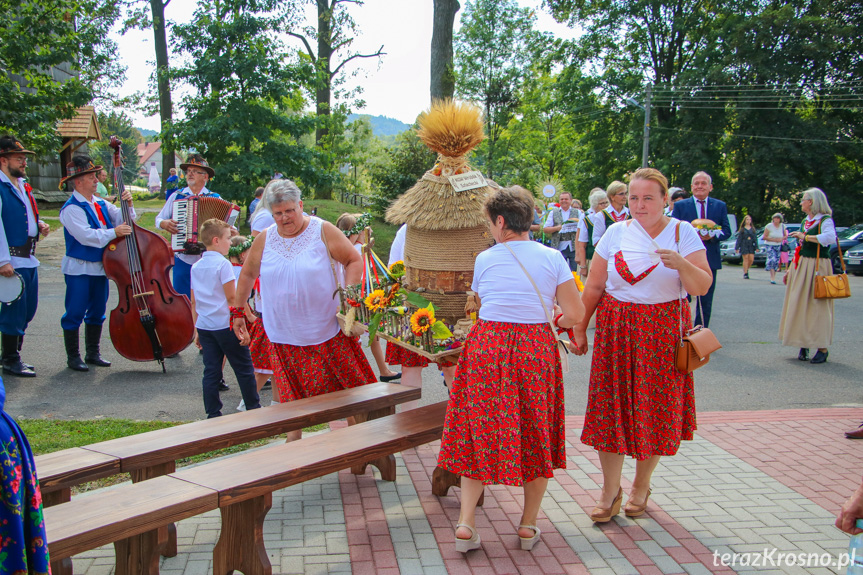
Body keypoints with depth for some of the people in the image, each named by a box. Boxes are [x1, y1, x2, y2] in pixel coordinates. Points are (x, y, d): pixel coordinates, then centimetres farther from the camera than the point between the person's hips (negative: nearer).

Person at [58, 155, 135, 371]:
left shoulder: (100, 204, 11)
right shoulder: (72, 208, -13)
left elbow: (122, 219, 7)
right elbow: (86, 236, -24)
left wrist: (128, 205, -11)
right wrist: (113, 233, -23)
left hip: (100, 267, 8)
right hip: (79, 268, -8)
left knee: (97, 312, 13)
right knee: (75, 313, 1)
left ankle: (93, 353, 25)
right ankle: (73, 357, 11)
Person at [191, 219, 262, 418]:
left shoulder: (196, 267, 9)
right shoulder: (223, 264, -11)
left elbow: (194, 303, 13)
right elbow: (232, 298, -14)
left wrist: (197, 330, 18)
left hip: (204, 326, 7)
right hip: (226, 325, -7)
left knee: (211, 372, 8)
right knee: (244, 370, 5)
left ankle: (213, 415, 10)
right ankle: (254, 410, 13)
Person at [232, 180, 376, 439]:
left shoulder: (323, 231, -5)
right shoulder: (264, 240, 4)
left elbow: (354, 261, -1)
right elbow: (247, 275, 18)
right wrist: (238, 312, 18)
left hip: (328, 332, -2)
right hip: (284, 337, 2)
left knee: (346, 389, 3)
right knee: (292, 398, 8)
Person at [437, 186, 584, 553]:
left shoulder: (485, 259, 3)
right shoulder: (552, 258, 0)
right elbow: (575, 313, -3)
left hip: (486, 347, 0)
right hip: (536, 350, 0)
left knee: (479, 433, 10)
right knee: (535, 436, 13)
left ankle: (466, 523, 3)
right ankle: (528, 525, 20)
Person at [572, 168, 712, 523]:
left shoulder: (682, 233, -1)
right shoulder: (616, 233, 3)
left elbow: (702, 287, -7)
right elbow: (594, 286, 8)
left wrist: (682, 265, -26)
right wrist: (580, 328, 7)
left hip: (662, 332, -1)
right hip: (616, 329, 1)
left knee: (656, 408, 5)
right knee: (611, 406, -1)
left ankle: (641, 486, 26)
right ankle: (610, 491, 15)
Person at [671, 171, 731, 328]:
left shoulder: (720, 206, 10)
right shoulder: (680, 206, 4)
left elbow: (727, 231, 4)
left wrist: (712, 235, -17)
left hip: (710, 260, 2)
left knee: (706, 301, 7)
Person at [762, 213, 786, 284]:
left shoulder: (782, 226, 4)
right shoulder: (769, 226, -8)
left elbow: (785, 236, 14)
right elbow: (765, 237, -7)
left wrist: (781, 239, -9)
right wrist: (774, 239, -17)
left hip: (778, 246, 4)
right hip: (769, 245, -4)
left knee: (776, 262, 4)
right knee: (772, 260, -20)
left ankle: (773, 277, 17)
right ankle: (772, 278, -22)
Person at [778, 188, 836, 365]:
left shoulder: (825, 220, -8)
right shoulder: (805, 221, 16)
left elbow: (830, 237, -30)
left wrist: (804, 236, -22)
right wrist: (790, 270, 18)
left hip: (817, 266, -7)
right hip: (801, 267, 7)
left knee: (818, 306, -6)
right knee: (799, 305, 4)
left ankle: (823, 348, -1)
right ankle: (804, 345, 12)